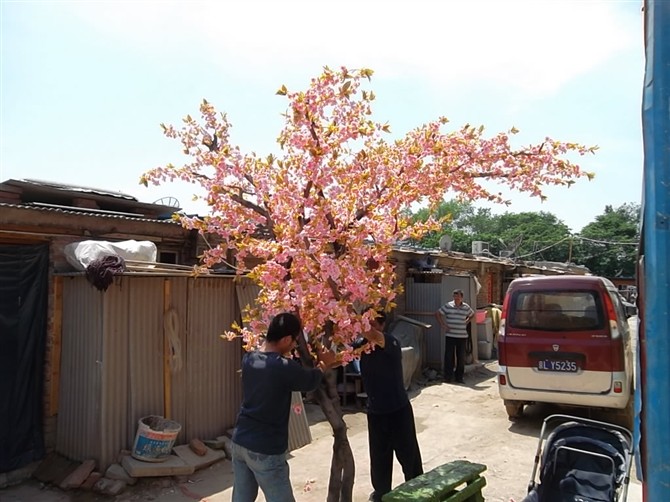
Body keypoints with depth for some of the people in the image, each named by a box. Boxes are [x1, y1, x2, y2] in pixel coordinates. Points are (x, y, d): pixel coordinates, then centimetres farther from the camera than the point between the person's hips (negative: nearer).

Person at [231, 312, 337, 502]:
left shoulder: (248, 359, -1)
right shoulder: (284, 367, -22)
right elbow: (311, 381, -2)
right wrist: (324, 363, 18)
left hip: (239, 442, 7)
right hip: (265, 451, -7)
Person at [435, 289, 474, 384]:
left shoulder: (466, 307, 5)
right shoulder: (448, 306, -2)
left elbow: (472, 314, 25)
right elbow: (437, 314, 5)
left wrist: (466, 322, 12)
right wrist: (443, 325, -1)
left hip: (462, 336, 2)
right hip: (450, 336, -2)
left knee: (461, 357, 7)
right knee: (449, 356, -1)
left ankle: (459, 377, 20)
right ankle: (448, 377, 8)